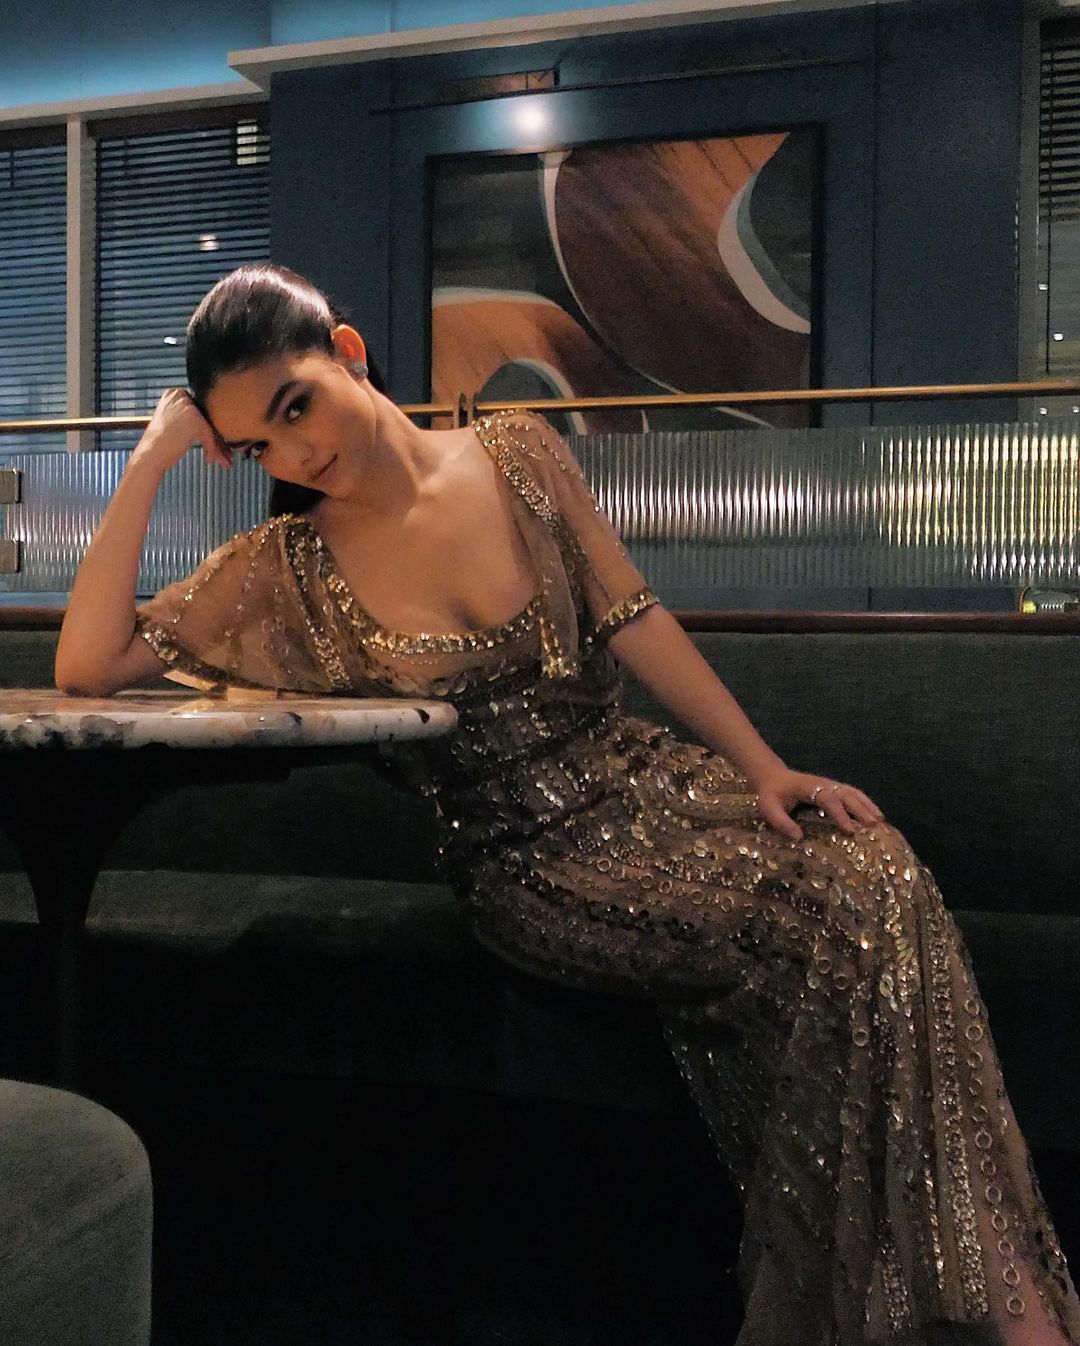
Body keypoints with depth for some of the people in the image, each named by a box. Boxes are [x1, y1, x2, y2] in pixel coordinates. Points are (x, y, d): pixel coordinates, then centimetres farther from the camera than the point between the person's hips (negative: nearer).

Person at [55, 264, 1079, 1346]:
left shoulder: (519, 455, 4)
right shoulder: (288, 570, 1)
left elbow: (633, 620, 5)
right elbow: (86, 666, -5)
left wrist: (765, 766, -3)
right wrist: (152, 462, -8)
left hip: (643, 778, 3)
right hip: (527, 860, -3)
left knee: (879, 877, -24)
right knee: (813, 931, -26)